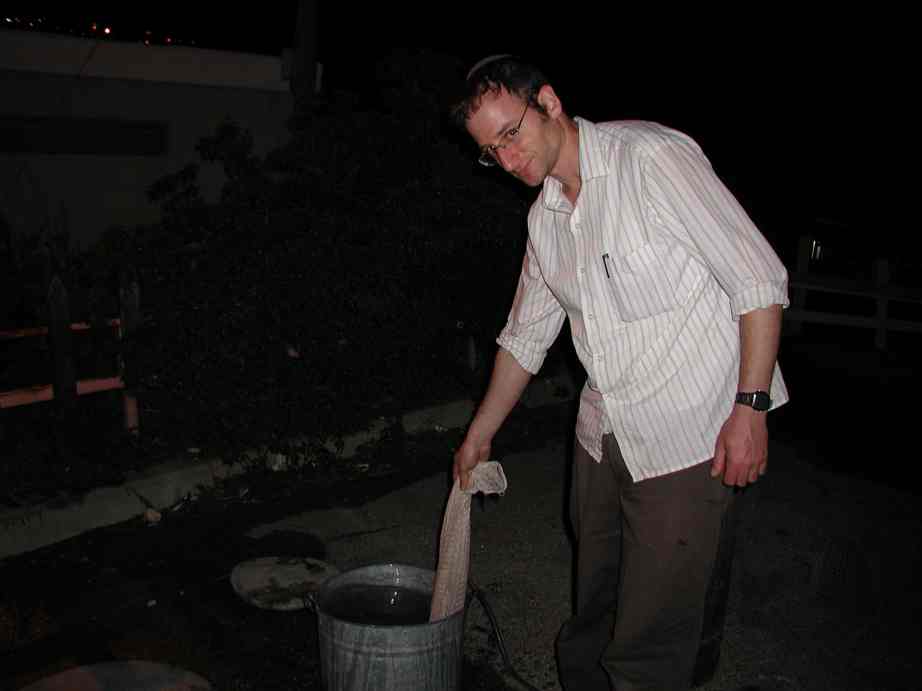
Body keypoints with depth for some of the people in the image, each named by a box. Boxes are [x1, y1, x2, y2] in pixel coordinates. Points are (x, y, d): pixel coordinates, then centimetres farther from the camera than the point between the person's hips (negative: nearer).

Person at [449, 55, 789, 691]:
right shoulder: (545, 216, 11)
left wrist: (750, 407, -16)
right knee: (590, 623, 16)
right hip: (604, 439, 7)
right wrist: (479, 436, 26)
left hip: (686, 435, -6)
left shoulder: (651, 156, -11)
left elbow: (760, 277, -12)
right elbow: (526, 334, 21)